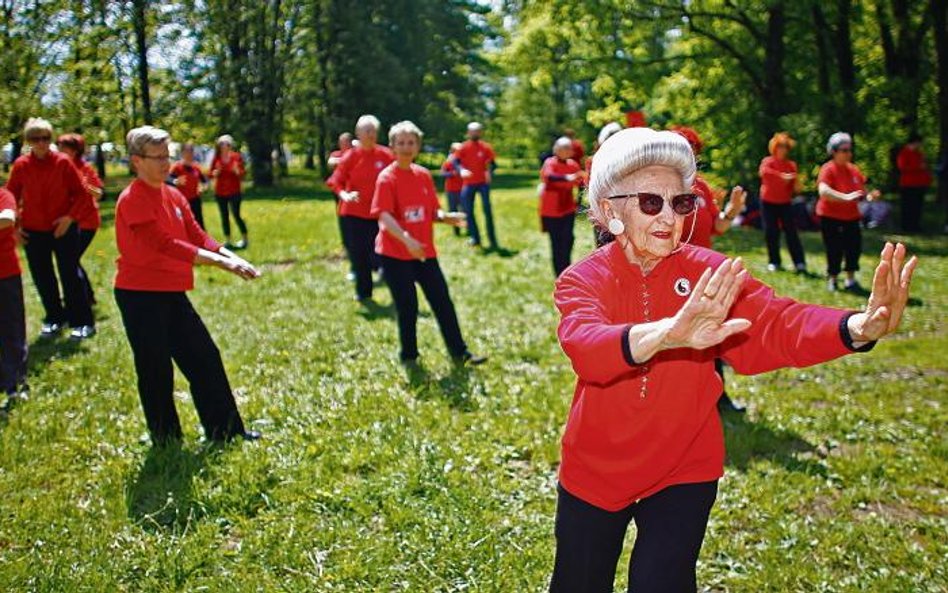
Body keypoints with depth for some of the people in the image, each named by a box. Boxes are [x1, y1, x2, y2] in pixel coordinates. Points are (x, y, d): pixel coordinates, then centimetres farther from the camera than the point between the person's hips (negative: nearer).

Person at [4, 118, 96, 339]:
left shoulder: (63, 162, -6)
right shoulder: (21, 166, -1)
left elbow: (81, 193, -3)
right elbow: (10, 197, 8)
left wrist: (70, 217, -14)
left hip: (64, 228, -3)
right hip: (33, 231, 3)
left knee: (70, 275, -1)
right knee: (42, 279, 11)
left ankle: (82, 322, 6)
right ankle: (55, 318, 26)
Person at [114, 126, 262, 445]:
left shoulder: (174, 196, 9)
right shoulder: (132, 200, -16)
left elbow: (197, 237, 6)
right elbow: (165, 244, -25)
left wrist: (233, 258, -11)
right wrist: (221, 262, -28)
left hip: (172, 293, 8)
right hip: (140, 296, -8)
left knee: (205, 357, 9)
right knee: (156, 371, 1)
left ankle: (226, 430, 18)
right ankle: (166, 441, 16)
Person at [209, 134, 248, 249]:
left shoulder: (236, 157, -4)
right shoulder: (216, 158, 3)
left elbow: (243, 173, -2)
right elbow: (211, 173, 8)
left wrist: (237, 171, -23)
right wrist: (215, 173, -13)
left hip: (234, 191, -3)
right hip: (220, 192, 4)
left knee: (236, 215, -7)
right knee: (224, 216, 7)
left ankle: (244, 239, 5)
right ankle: (227, 241, 14)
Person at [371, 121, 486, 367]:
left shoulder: (423, 175, 7)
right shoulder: (387, 178, -11)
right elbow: (383, 215, -23)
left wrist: (445, 216, -11)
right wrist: (406, 239, -38)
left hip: (424, 251, 5)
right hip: (395, 253, -5)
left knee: (443, 302, 6)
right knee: (407, 307, 0)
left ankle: (459, 352, 14)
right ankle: (408, 356, 18)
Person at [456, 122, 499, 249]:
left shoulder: (486, 147, 1)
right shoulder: (463, 147, 0)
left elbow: (492, 163, 1)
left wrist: (489, 172, -21)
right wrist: (461, 170, -29)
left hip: (483, 182, -1)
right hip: (468, 183, 1)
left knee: (487, 210, -5)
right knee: (468, 211, 1)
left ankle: (493, 240, 0)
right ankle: (475, 238, 13)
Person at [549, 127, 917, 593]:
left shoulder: (707, 273, -11)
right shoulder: (582, 279, -15)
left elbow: (775, 322, -27)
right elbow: (583, 344, -37)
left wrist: (857, 328, -49)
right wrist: (665, 334, -59)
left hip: (682, 471, 0)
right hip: (594, 470, 0)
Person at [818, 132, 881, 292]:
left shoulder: (854, 169, 8)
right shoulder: (828, 169, -14)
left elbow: (861, 191, 16)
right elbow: (823, 191, -31)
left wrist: (869, 196, -7)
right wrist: (846, 197, -38)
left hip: (851, 217, 6)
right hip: (831, 217, -6)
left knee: (854, 248, 5)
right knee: (835, 251, -2)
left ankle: (851, 280, 17)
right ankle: (832, 280, 16)